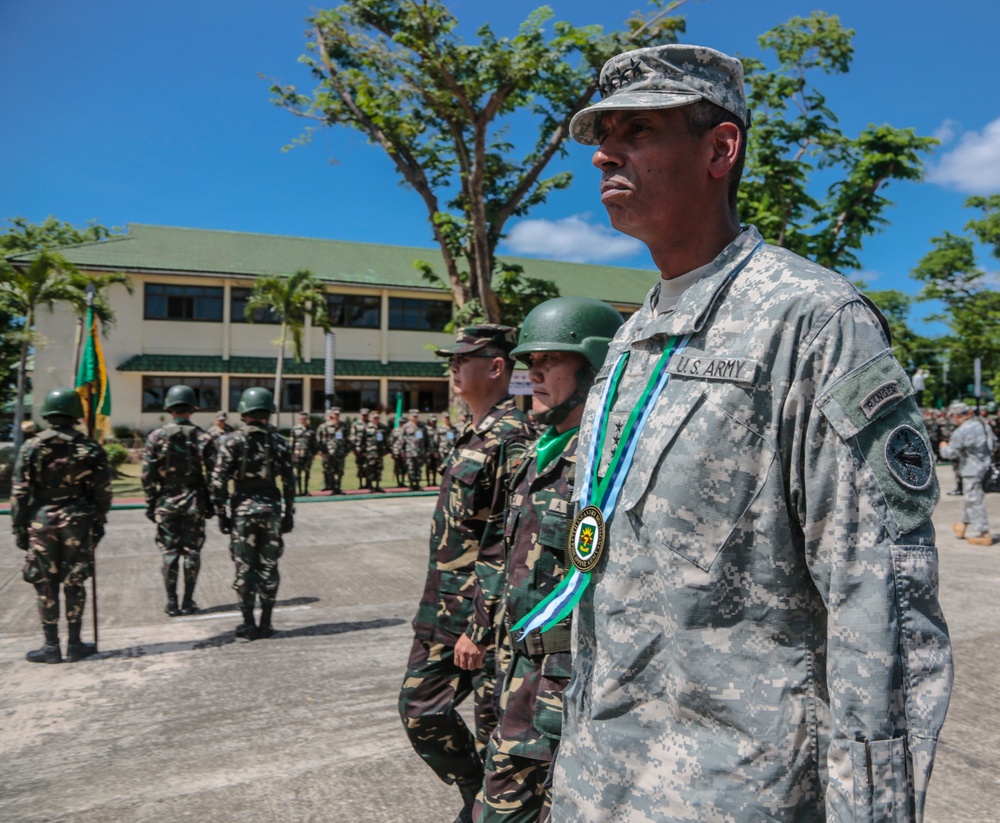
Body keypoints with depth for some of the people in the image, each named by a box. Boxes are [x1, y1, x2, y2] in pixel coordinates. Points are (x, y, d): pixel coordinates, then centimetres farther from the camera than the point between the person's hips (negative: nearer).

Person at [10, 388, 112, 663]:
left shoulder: (31, 447, -2)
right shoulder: (89, 448, -1)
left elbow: (20, 493, -3)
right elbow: (102, 492, 0)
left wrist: (19, 528, 3)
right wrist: (98, 524, 9)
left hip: (41, 523, 0)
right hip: (78, 524, 0)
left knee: (46, 586, 7)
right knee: (74, 584, 7)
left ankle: (51, 646, 12)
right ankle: (75, 645, 13)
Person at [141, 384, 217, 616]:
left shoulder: (156, 436, -4)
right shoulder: (203, 437, -4)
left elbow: (147, 475, -4)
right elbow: (212, 474, -5)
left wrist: (150, 504, 4)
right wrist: (210, 502, 4)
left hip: (166, 502, 0)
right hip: (194, 502, 0)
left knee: (169, 551, 7)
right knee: (192, 551, 8)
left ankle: (171, 603, 11)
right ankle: (188, 602, 12)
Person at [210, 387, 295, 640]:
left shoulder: (233, 441, -4)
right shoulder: (279, 441, 1)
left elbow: (219, 480, -8)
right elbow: (289, 481, 1)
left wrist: (221, 513, 0)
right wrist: (289, 513, 7)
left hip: (243, 509, -2)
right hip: (271, 508, 2)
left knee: (244, 568, 6)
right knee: (268, 567, 9)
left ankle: (248, 624, 11)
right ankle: (265, 624, 13)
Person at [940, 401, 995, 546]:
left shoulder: (961, 432, -22)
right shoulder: (983, 424, 4)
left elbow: (950, 453, -16)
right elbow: (993, 443, 17)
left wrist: (944, 446, 4)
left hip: (972, 470, -9)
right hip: (985, 466, 9)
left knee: (975, 501, 0)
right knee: (972, 499, 21)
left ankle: (982, 534, 5)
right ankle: (966, 527, 35)